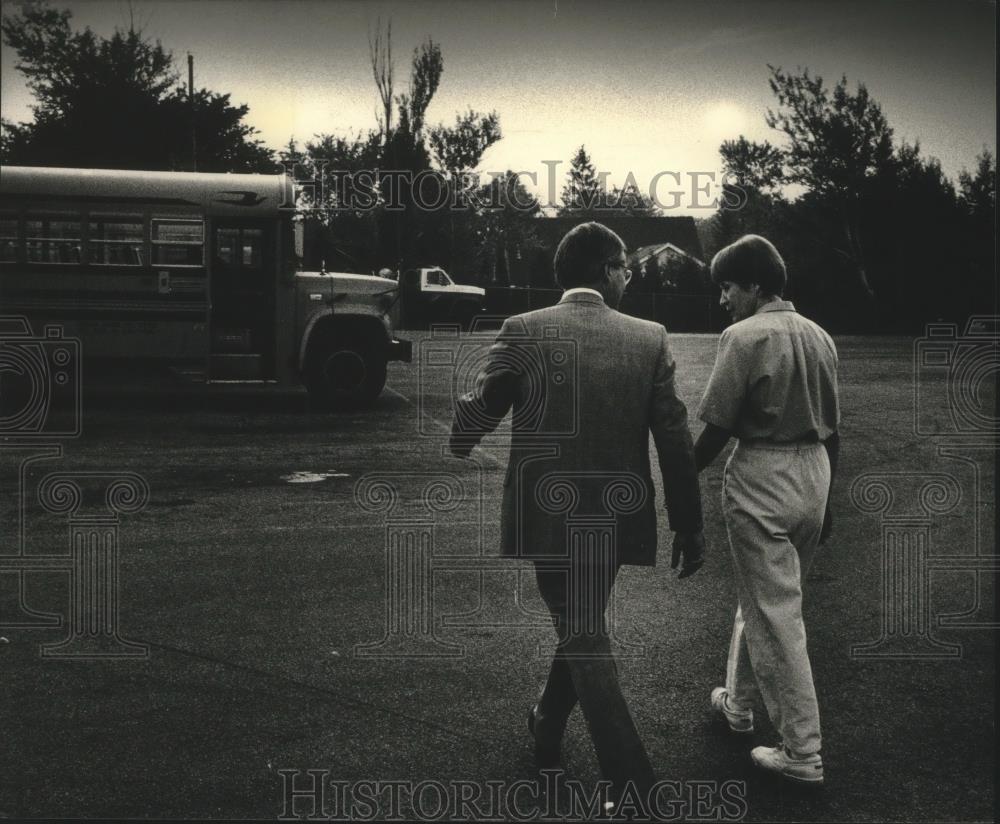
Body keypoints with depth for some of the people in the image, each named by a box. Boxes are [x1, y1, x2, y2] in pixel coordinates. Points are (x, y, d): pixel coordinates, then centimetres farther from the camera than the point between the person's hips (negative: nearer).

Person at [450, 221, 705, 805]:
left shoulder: (523, 332, -8)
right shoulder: (650, 339, -4)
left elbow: (475, 419, -4)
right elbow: (676, 443, -4)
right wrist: (690, 528, 4)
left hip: (548, 515, -2)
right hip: (617, 517, 3)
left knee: (584, 637, 6)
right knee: (584, 623, 24)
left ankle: (634, 784, 2)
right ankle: (549, 725, 44)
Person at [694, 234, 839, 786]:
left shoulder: (744, 336, -13)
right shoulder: (819, 337, 9)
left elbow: (716, 427, -14)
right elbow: (832, 430, 14)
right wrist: (824, 500, 22)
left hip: (760, 479, -7)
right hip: (814, 473, 8)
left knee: (775, 614, 0)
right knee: (761, 596, 22)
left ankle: (803, 754, 6)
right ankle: (738, 703, 39)